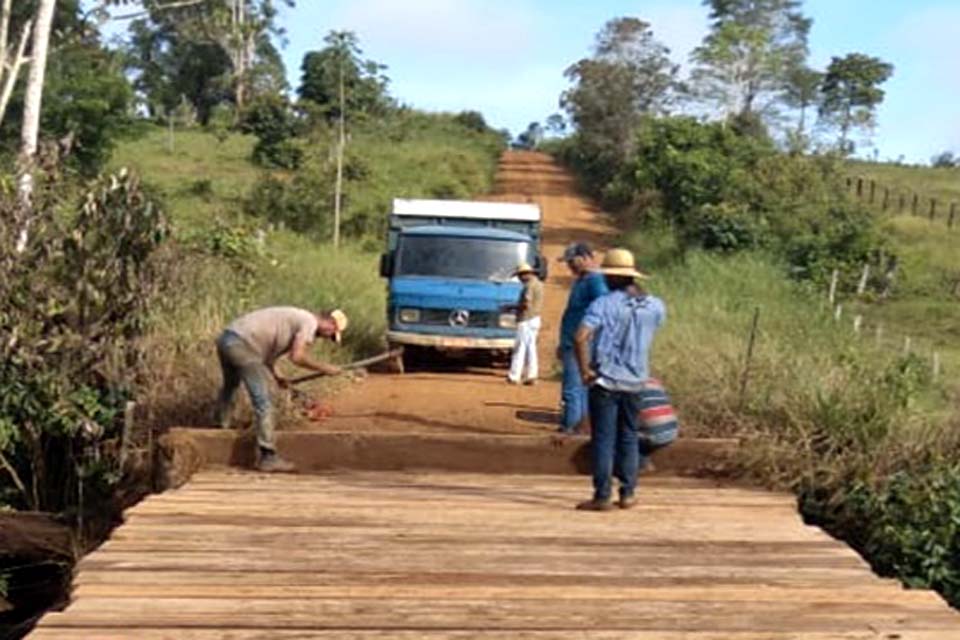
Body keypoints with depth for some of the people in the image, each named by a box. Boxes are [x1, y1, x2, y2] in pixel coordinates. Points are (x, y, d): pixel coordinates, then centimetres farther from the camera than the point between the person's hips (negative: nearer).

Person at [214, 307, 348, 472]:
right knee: (263, 403, -6)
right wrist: (324, 368, -4)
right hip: (242, 345, -10)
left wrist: (275, 374, 21)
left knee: (229, 387, 32)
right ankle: (267, 456, -5)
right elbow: (297, 357, -16)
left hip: (227, 339, 10)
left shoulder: (296, 318, 23)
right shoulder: (310, 322, -5)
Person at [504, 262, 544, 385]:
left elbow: (526, 304, -21)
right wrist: (515, 307, 17)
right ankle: (532, 375, 10)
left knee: (520, 347, -7)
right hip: (535, 318, 10)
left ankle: (514, 376, -7)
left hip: (527, 320, -10)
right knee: (531, 347, 11)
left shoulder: (530, 285, -15)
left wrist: (511, 306, -8)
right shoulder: (538, 284, 16)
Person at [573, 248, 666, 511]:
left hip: (605, 381, -4)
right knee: (629, 438, 15)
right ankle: (627, 494, 19)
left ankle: (602, 496, 4)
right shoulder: (655, 306, 1)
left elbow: (581, 337, -23)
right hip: (636, 382, 4)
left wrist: (584, 369, -14)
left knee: (603, 439, 2)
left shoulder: (603, 304, -13)